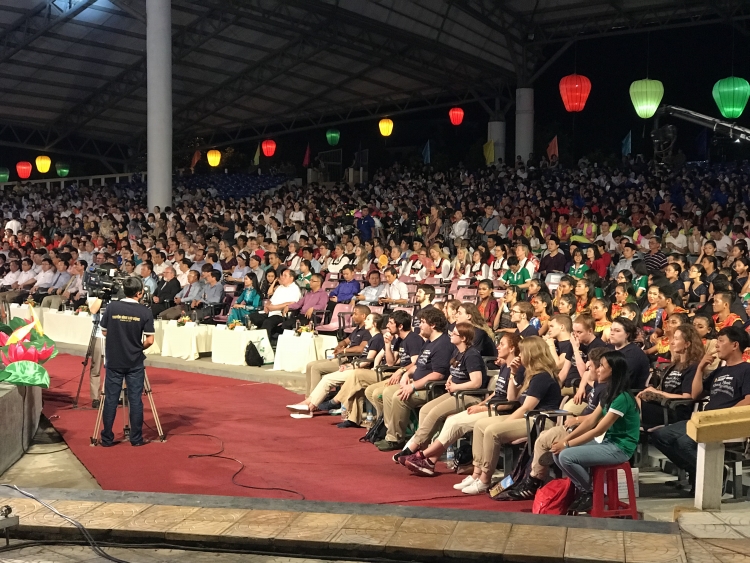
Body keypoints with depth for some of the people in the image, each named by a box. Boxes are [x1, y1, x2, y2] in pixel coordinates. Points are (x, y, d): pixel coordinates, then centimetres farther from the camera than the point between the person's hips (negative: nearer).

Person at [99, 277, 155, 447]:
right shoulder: (145, 312, -10)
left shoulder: (111, 307, -5)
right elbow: (149, 340, -9)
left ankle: (107, 438, 11)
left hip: (114, 361, 2)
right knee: (135, 400, 5)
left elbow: (104, 332, 5)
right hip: (135, 363, -2)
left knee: (111, 399, 7)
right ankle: (136, 438, 10)